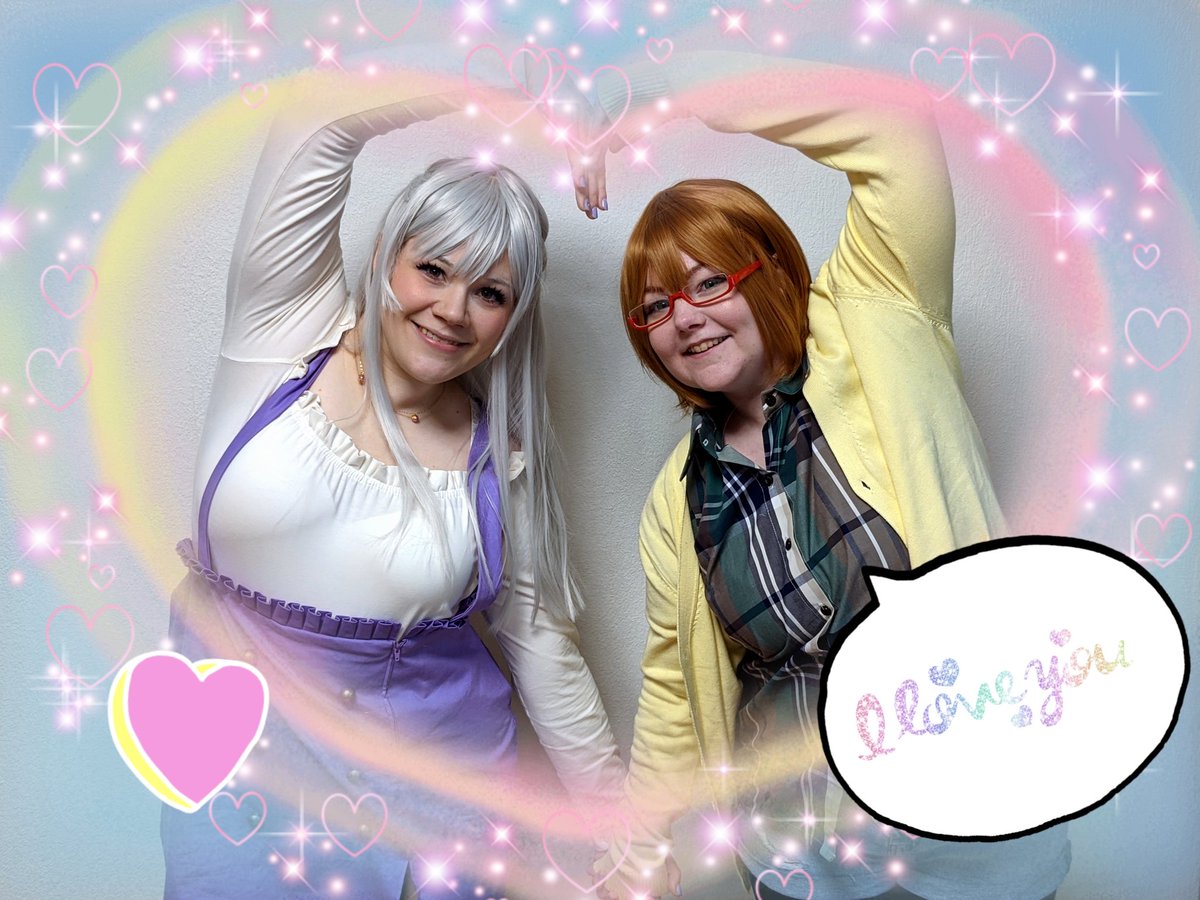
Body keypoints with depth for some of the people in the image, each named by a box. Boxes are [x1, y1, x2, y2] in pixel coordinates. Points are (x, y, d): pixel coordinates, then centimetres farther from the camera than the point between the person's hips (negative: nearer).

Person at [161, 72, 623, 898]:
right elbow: (321, 119, -17)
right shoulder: (288, 331, -7)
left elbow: (542, 642, 4)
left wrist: (614, 813, 7)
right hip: (236, 738, 0)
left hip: (424, 770, 1)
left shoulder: (502, 457, -4)